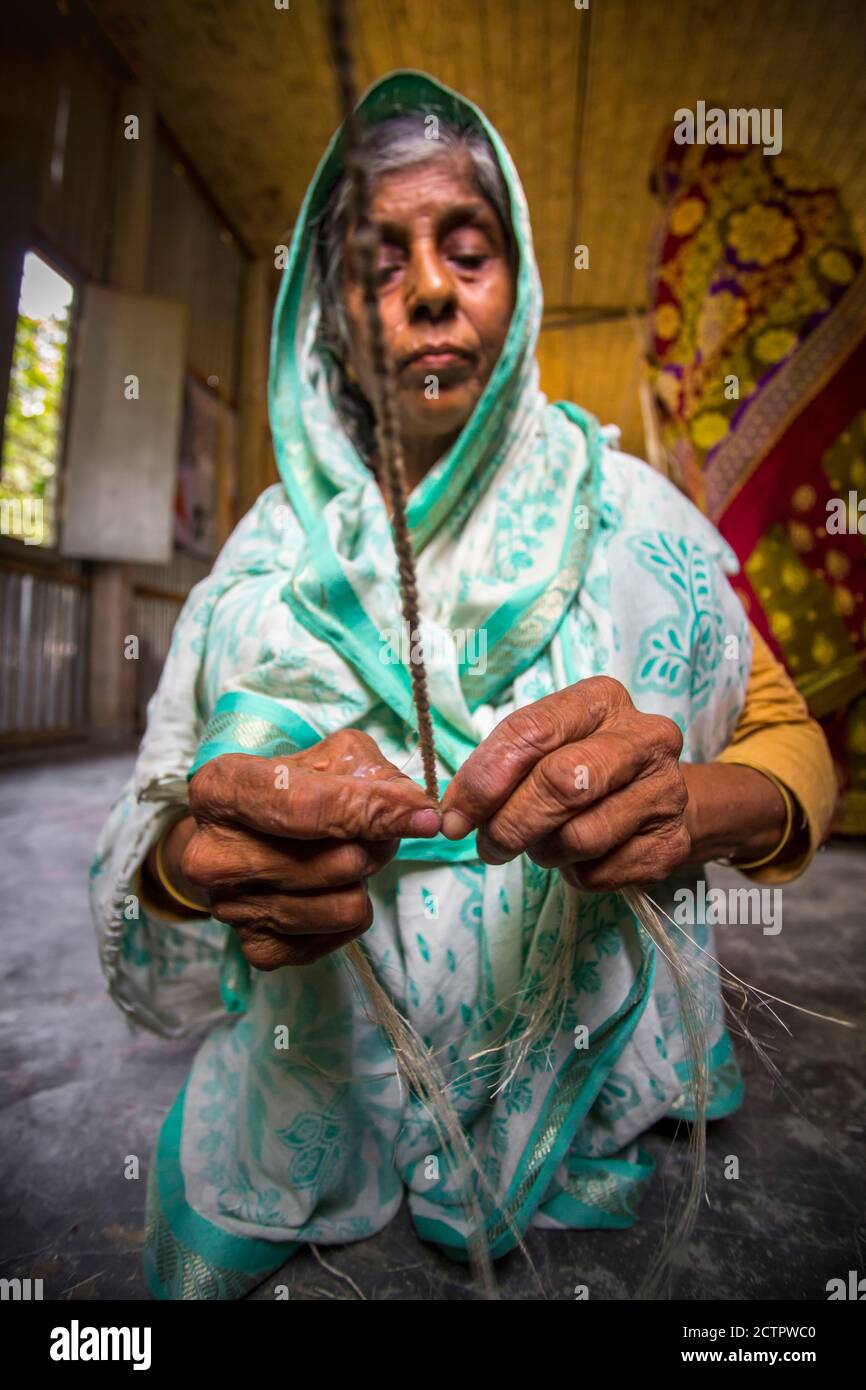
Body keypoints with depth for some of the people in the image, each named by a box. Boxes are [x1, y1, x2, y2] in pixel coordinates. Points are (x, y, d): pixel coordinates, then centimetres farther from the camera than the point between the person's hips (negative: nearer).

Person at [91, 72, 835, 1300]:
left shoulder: (626, 512, -7)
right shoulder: (271, 550, -5)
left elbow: (791, 740, -5)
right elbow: (153, 836, -7)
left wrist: (690, 805, -29)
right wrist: (187, 861, -32)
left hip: (592, 1104, 0)